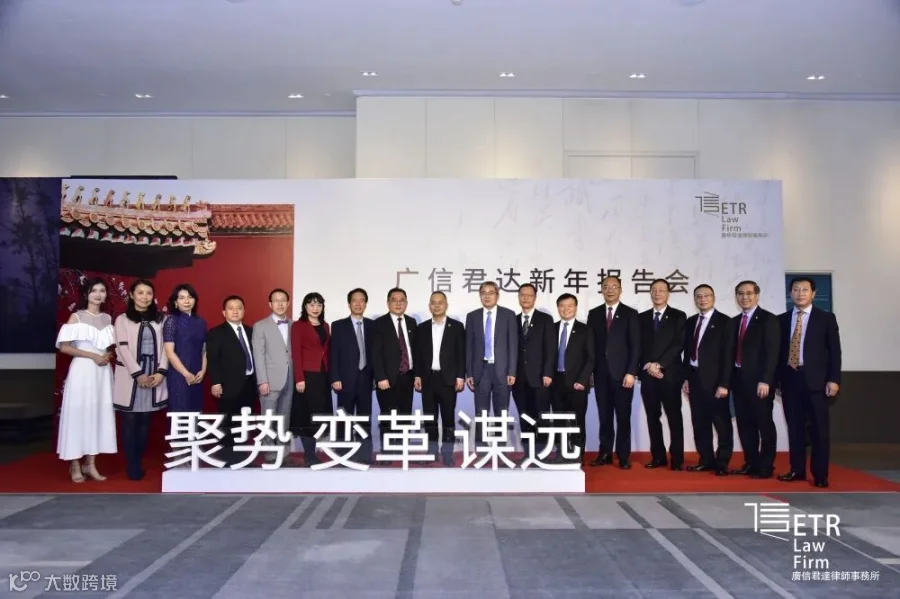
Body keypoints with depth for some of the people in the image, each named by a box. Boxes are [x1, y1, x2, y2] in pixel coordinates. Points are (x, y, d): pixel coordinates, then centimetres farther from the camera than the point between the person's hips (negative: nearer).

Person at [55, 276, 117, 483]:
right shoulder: (77, 317, -2)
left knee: (99, 414, 5)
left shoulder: (107, 318, 12)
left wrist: (109, 355, -2)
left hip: (103, 371, 5)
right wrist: (93, 356, -14)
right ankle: (75, 466, 7)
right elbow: (64, 347, -8)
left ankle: (90, 464, 13)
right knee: (79, 413, -2)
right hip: (82, 370, -5)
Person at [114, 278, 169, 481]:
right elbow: (123, 348, -5)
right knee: (130, 421, -2)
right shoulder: (123, 319, 4)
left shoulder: (160, 319, 11)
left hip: (154, 376, 2)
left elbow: (165, 346, 5)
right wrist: (138, 374, -14)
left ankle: (139, 462, 15)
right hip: (130, 376, -2)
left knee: (145, 421, 6)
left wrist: (161, 371, -9)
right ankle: (132, 466, 5)